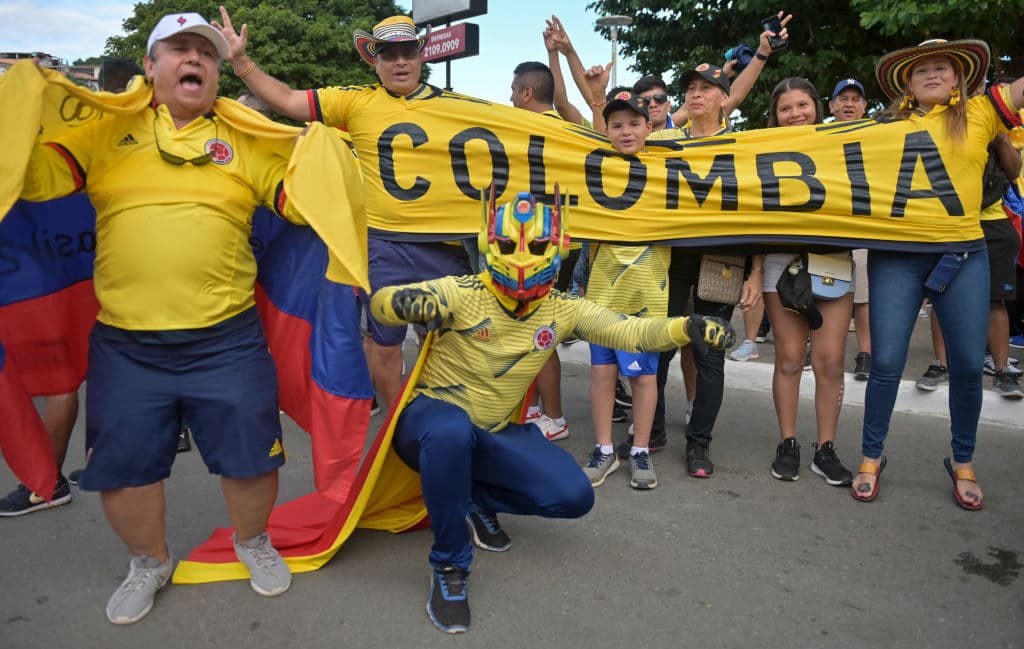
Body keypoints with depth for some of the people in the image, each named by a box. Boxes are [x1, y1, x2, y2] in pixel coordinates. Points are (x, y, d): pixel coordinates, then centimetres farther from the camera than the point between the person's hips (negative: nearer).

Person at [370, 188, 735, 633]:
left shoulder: (563, 309, -6)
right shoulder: (462, 293, -18)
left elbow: (628, 331, -14)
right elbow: (380, 302, -22)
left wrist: (686, 328, -32)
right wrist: (405, 302, -47)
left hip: (494, 435, 4)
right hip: (431, 417, -4)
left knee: (574, 496, -13)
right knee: (452, 432, -42)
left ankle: (479, 496, 14)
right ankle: (450, 566, -21)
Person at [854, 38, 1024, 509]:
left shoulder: (979, 114, 9)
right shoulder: (889, 126, 10)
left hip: (964, 256, 1)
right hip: (897, 256, 0)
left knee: (968, 364, 4)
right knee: (886, 362, -3)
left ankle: (962, 462, 24)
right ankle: (871, 457, 15)